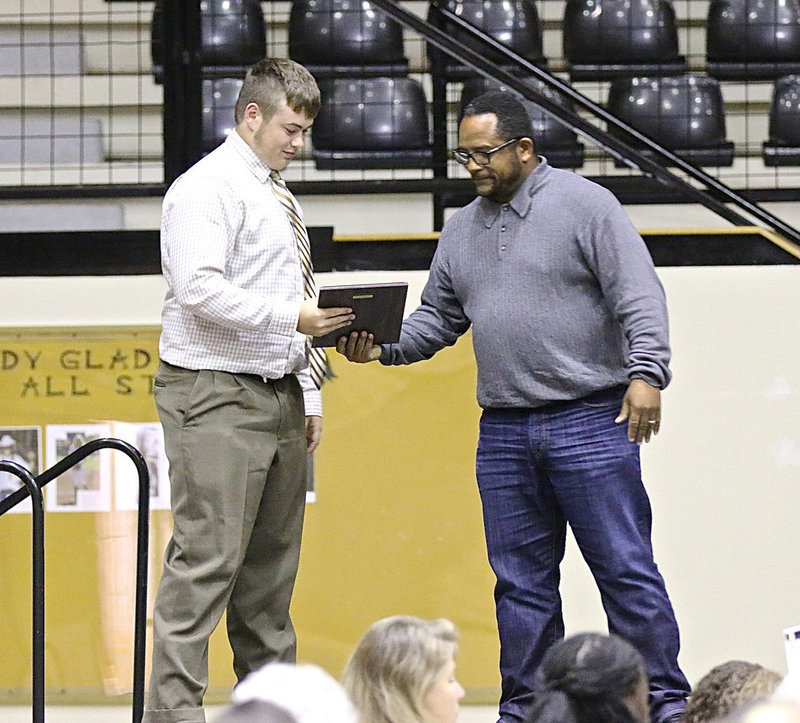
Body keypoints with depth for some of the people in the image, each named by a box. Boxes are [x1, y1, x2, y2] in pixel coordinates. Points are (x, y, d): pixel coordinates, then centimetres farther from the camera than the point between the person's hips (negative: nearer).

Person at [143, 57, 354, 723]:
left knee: (272, 563, 10)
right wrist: (292, 317, -22)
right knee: (207, 560, -12)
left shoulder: (281, 199, 21)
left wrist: (307, 393, 20)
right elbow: (199, 289, -20)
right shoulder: (208, 188, -8)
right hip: (217, 397, -9)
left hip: (279, 396, 9)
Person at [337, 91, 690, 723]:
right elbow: (438, 319, 20)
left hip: (590, 421, -6)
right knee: (521, 580, 7)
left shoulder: (584, 204, -2)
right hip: (503, 430, 6)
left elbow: (639, 295, -8)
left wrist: (646, 371, -20)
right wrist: (383, 348, 2)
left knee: (626, 569, -5)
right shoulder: (462, 230, 17)